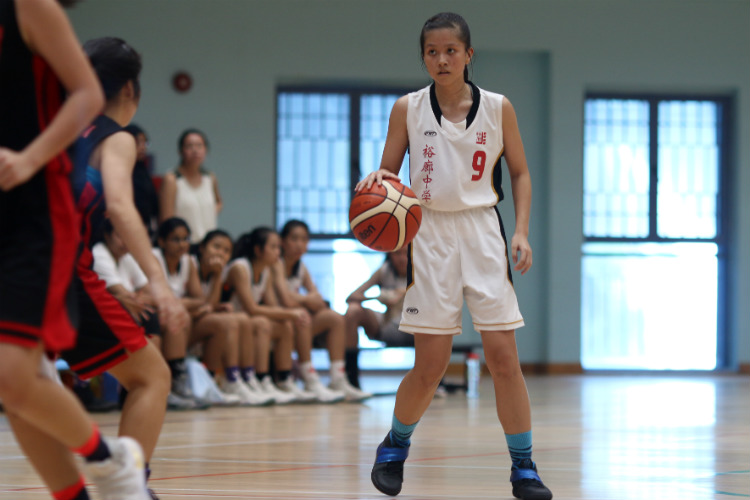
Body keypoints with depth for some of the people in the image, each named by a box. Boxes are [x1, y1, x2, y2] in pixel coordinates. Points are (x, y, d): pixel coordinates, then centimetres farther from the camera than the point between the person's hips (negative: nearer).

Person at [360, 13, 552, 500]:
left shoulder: (497, 108, 1)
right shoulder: (408, 109, 0)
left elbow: (520, 172, 8)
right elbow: (388, 172, 6)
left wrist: (522, 230, -4)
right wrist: (377, 180, -18)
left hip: (482, 231, 1)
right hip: (429, 232, 0)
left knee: (504, 355, -5)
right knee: (430, 364, -1)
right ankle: (395, 447, 26)